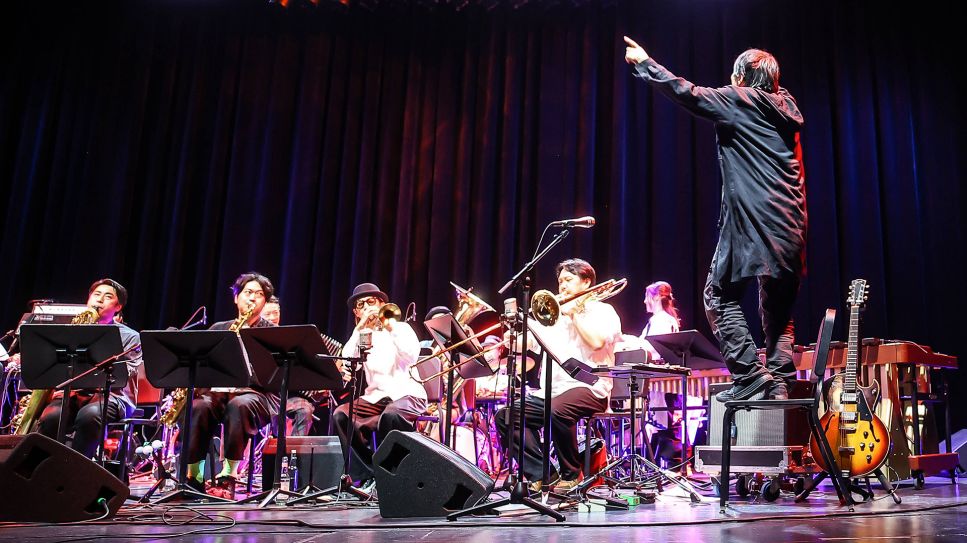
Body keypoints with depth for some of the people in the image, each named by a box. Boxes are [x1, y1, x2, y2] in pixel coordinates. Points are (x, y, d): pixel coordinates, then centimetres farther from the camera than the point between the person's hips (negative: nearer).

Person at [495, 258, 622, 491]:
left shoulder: (602, 310, 7)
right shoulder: (555, 314, 25)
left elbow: (597, 341, -15)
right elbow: (526, 343, 16)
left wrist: (575, 313, -5)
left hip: (588, 387, -7)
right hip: (551, 389, 7)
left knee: (557, 411, -37)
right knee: (505, 416, -11)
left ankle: (571, 476, -15)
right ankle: (542, 476, -13)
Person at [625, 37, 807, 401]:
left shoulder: (740, 100, -1)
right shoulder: (784, 108, 19)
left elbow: (689, 94, 0)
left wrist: (644, 63, 10)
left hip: (754, 223, -7)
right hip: (790, 228, 7)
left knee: (720, 295, 4)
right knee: (779, 310, 13)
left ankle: (749, 374, -4)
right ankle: (779, 383, 7)